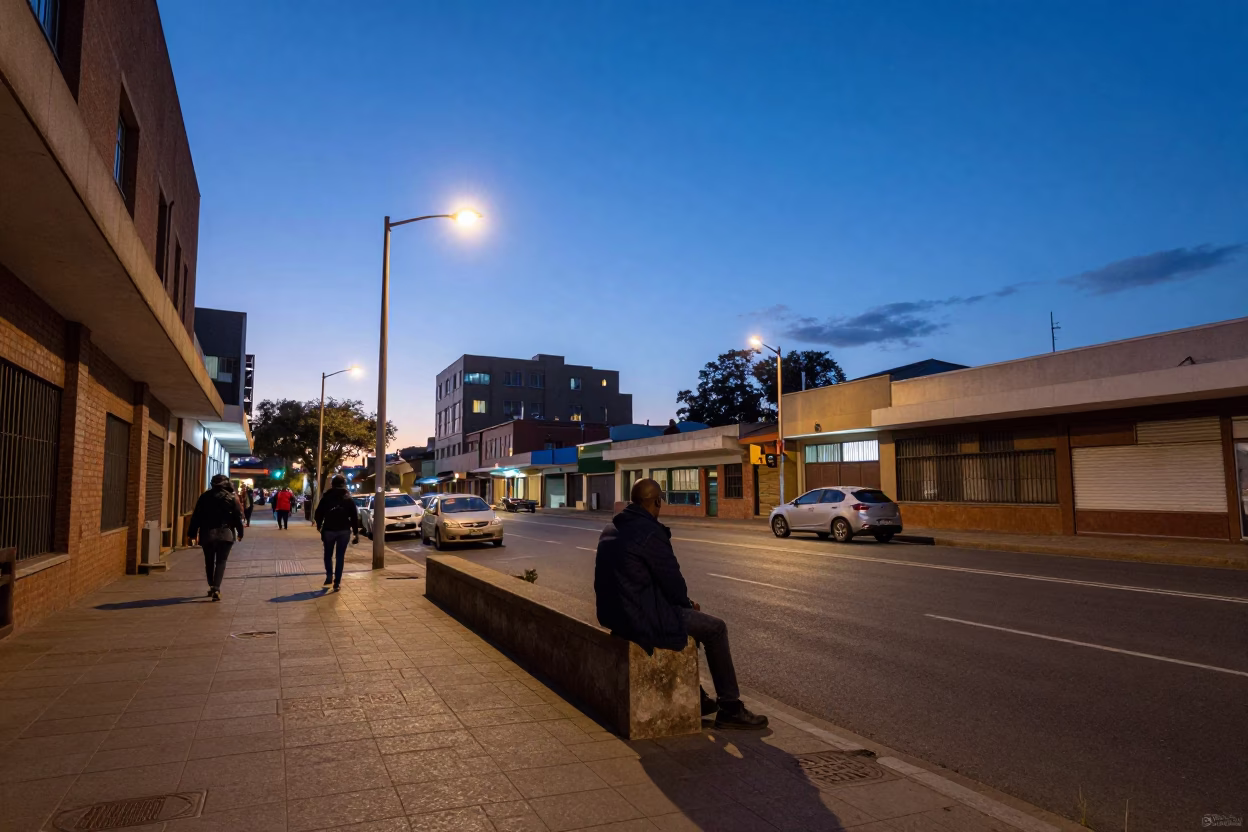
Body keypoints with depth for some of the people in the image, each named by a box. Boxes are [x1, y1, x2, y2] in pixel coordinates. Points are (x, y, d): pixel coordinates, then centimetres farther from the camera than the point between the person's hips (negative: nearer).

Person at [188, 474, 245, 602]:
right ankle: (216, 588, -15)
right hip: (225, 534, -2)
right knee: (221, 562, -1)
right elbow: (237, 517, 0)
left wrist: (192, 533, 9)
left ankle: (212, 587, 23)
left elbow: (196, 516, 3)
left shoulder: (205, 496, 4)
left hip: (207, 534, 2)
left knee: (209, 561, 17)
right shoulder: (232, 497, -1)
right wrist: (240, 532, 10)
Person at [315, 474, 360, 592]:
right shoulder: (348, 499, 2)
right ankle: (337, 583, 1)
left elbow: (319, 513, 3)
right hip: (344, 530, 1)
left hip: (329, 530, 0)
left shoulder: (326, 497, -1)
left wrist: (319, 526, 20)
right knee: (340, 556, 4)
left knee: (328, 555, 17)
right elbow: (354, 517, -1)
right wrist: (356, 533, 3)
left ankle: (329, 578, 5)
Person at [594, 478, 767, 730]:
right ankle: (731, 709, 15)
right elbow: (672, 579, -14)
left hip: (615, 613, 9)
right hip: (642, 619, -9)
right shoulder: (650, 532, -19)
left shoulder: (612, 529, 9)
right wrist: (688, 603, 8)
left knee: (686, 615, 30)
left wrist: (684, 603, 18)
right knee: (715, 628, 6)